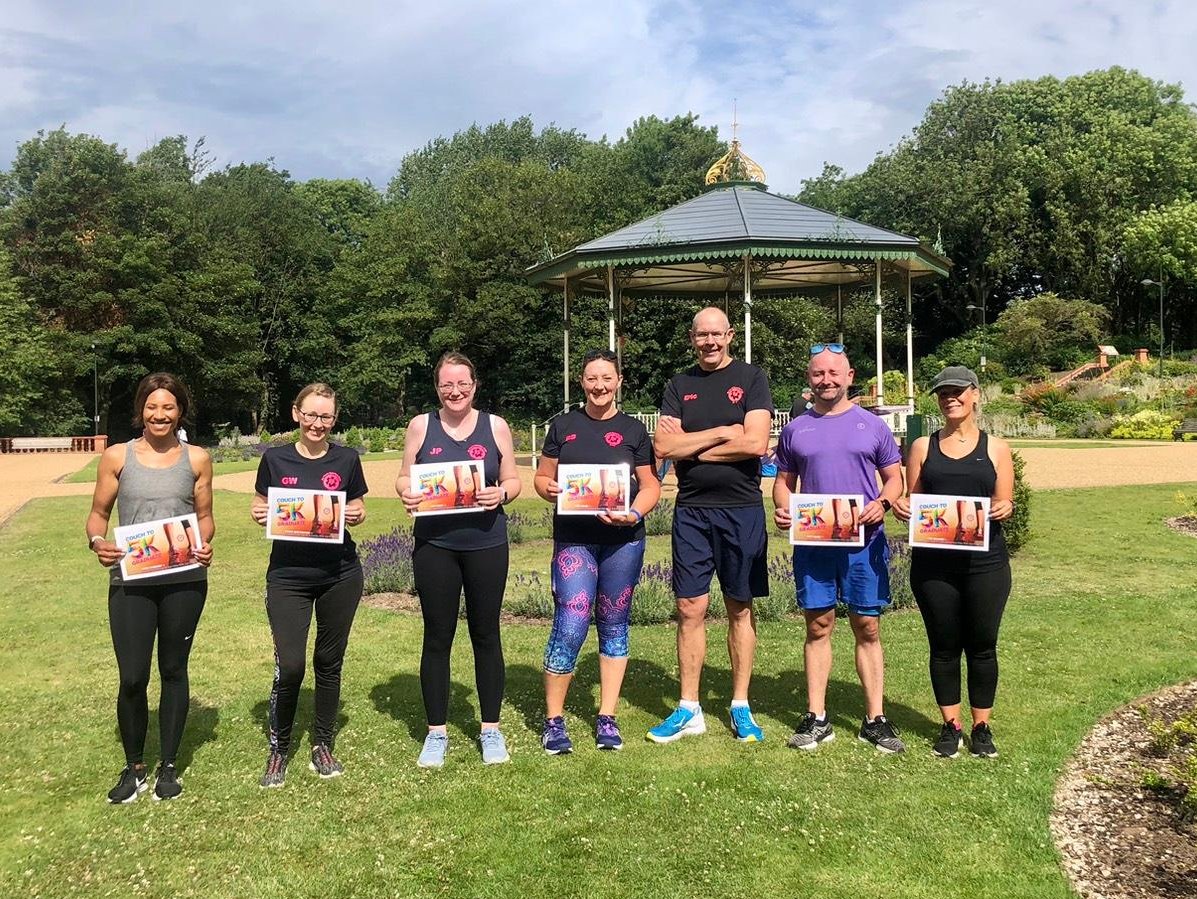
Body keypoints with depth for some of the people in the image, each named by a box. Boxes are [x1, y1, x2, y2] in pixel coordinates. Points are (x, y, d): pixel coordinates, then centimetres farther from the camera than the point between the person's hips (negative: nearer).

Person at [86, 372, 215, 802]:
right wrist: (97, 542, -13)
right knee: (132, 677, -2)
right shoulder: (117, 456, 3)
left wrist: (205, 545, -10)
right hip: (130, 581, 0)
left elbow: (205, 516, 10)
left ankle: (169, 765, 26)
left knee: (173, 670, 11)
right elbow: (99, 513, 8)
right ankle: (133, 768, 20)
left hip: (184, 580, 1)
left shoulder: (197, 459, 5)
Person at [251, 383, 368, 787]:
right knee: (289, 666, -8)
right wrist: (261, 515, -13)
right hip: (288, 576, -1)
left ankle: (323, 746, 27)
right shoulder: (275, 459, 0)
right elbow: (260, 508, 8)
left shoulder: (346, 459, 1)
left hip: (340, 575, 1)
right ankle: (277, 749, 15)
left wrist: (356, 515, -12)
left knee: (329, 662, 11)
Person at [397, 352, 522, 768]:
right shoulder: (421, 426, 4)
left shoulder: (495, 426, 3)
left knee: (485, 633, 8)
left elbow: (513, 481, 6)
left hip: (486, 544, 0)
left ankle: (491, 729, 21)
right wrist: (407, 493, -15)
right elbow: (404, 477, 7)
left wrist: (499, 493, -15)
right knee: (437, 636, 6)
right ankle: (436, 732, 18)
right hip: (435, 545, 0)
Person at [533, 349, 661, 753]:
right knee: (570, 628, -9)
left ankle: (607, 717, 21)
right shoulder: (563, 426, 8)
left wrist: (634, 514, -13)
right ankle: (553, 720, 6)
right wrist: (549, 488, -11)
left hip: (623, 540, 1)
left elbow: (651, 486, 6)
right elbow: (542, 477, 12)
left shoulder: (633, 430, 7)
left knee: (614, 627, 9)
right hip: (573, 540, -1)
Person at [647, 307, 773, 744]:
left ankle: (740, 707, 18)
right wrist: (721, 433, -10)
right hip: (691, 510, 2)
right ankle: (689, 710, 12)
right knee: (690, 609, 3)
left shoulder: (751, 378, 1)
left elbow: (755, 442, -13)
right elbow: (663, 446, -3)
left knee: (740, 608, 7)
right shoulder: (679, 385, 9)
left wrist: (688, 444, -7)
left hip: (741, 509, -2)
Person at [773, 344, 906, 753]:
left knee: (868, 628, 4)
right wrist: (782, 508, -7)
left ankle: (874, 719, 13)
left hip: (864, 540, -1)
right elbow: (784, 480, 14)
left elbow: (894, 477, 9)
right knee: (818, 627, 6)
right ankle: (816, 718, 13)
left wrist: (882, 504, -12)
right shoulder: (796, 429, 10)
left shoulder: (872, 425, 6)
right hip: (811, 541, 1)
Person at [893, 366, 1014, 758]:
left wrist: (1002, 508, -18)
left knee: (982, 644, 6)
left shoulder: (995, 448, 7)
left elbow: (1005, 504, 5)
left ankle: (981, 727, 19)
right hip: (933, 562, 1)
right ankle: (951, 726, 19)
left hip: (985, 561, 0)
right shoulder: (923, 447, 9)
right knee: (944, 645, 7)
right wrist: (902, 508, -14)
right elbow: (911, 502, 8)